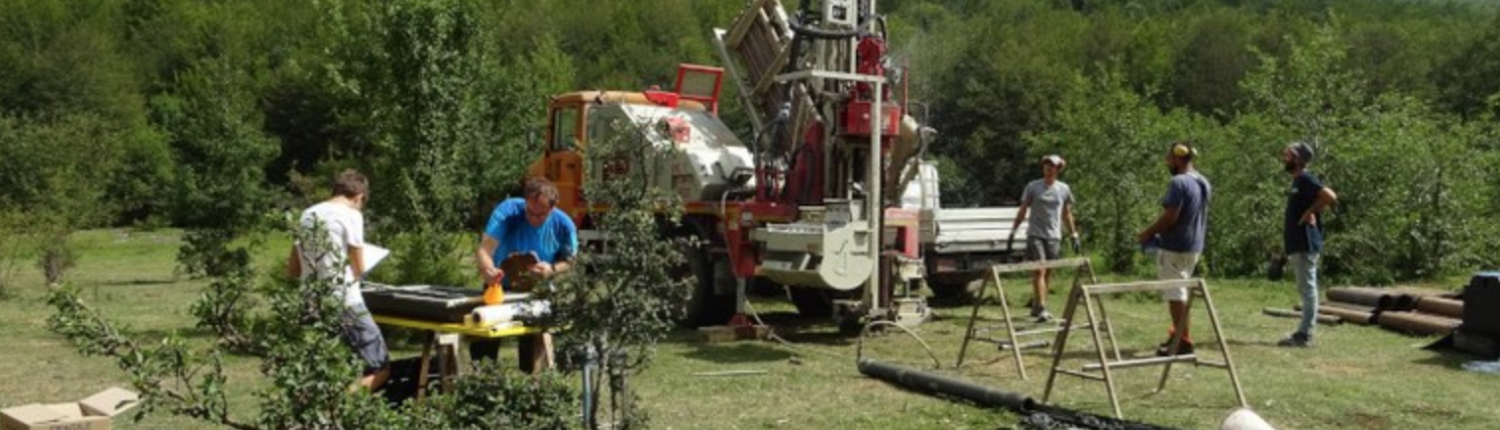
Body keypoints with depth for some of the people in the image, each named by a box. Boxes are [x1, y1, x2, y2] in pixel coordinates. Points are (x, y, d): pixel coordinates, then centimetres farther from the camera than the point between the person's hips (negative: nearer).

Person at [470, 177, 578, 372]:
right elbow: (485, 250, -38)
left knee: (535, 345, -2)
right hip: (500, 286, 0)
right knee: (483, 345, 5)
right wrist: (488, 269, -61)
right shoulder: (507, 212, -29)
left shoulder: (563, 225, -22)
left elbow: (569, 260, -7)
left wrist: (552, 269, -30)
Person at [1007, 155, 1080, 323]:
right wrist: (1013, 231, 0)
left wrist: (1074, 235, 13)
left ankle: (1036, 306, 19)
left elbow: (1067, 214, 16)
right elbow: (1023, 211, 5)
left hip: (1054, 236, 3)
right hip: (1035, 235, -3)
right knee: (1039, 271, -13)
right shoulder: (1033, 187, 0)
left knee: (1047, 273, 7)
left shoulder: (1064, 189, 8)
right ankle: (1041, 309, -17)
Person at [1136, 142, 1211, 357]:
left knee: (1175, 293, -4)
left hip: (1174, 247, -9)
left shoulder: (1178, 183, -19)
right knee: (1181, 290, 21)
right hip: (1194, 245, 9)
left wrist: (1147, 233, -10)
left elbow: (1169, 217, -23)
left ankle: (1183, 341, -3)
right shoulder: (1203, 182, 11)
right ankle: (1178, 334, 31)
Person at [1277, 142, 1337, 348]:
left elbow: (1330, 197, -24)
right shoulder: (1297, 181, 17)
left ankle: (1304, 335, -6)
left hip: (1305, 244, -10)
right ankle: (1303, 333, 16)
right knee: (1306, 288, 11)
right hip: (1297, 244, 10)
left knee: (1307, 288, -7)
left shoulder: (1306, 179, -12)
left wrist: (1310, 212, -16)